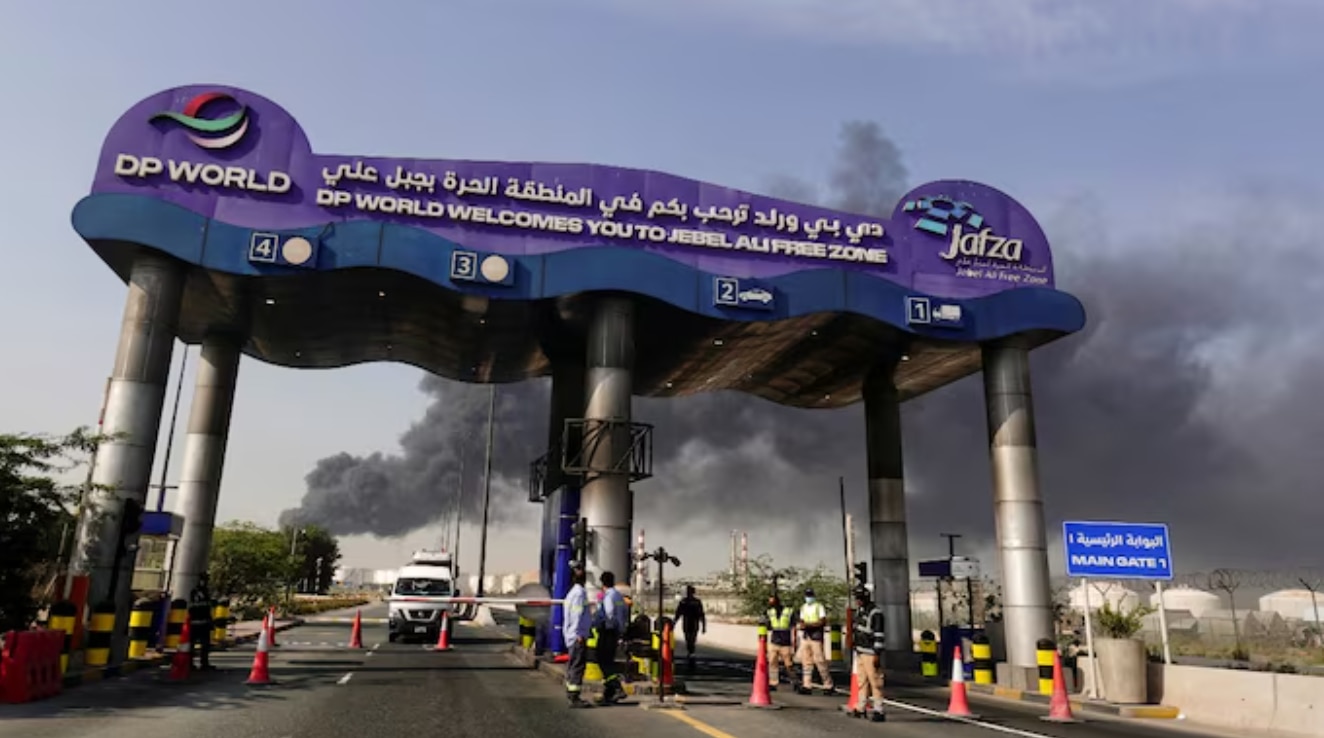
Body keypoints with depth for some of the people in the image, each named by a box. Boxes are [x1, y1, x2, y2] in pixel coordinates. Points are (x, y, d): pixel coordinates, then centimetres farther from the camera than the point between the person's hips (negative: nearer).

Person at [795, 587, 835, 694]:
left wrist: (809, 624, -19)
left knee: (820, 660, -7)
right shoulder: (803, 607, 17)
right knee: (806, 661, 4)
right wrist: (802, 625, -4)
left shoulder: (819, 606, -3)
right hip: (805, 636, 6)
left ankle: (829, 685, 4)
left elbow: (822, 621, -11)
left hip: (816, 635, -6)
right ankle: (807, 686, 8)